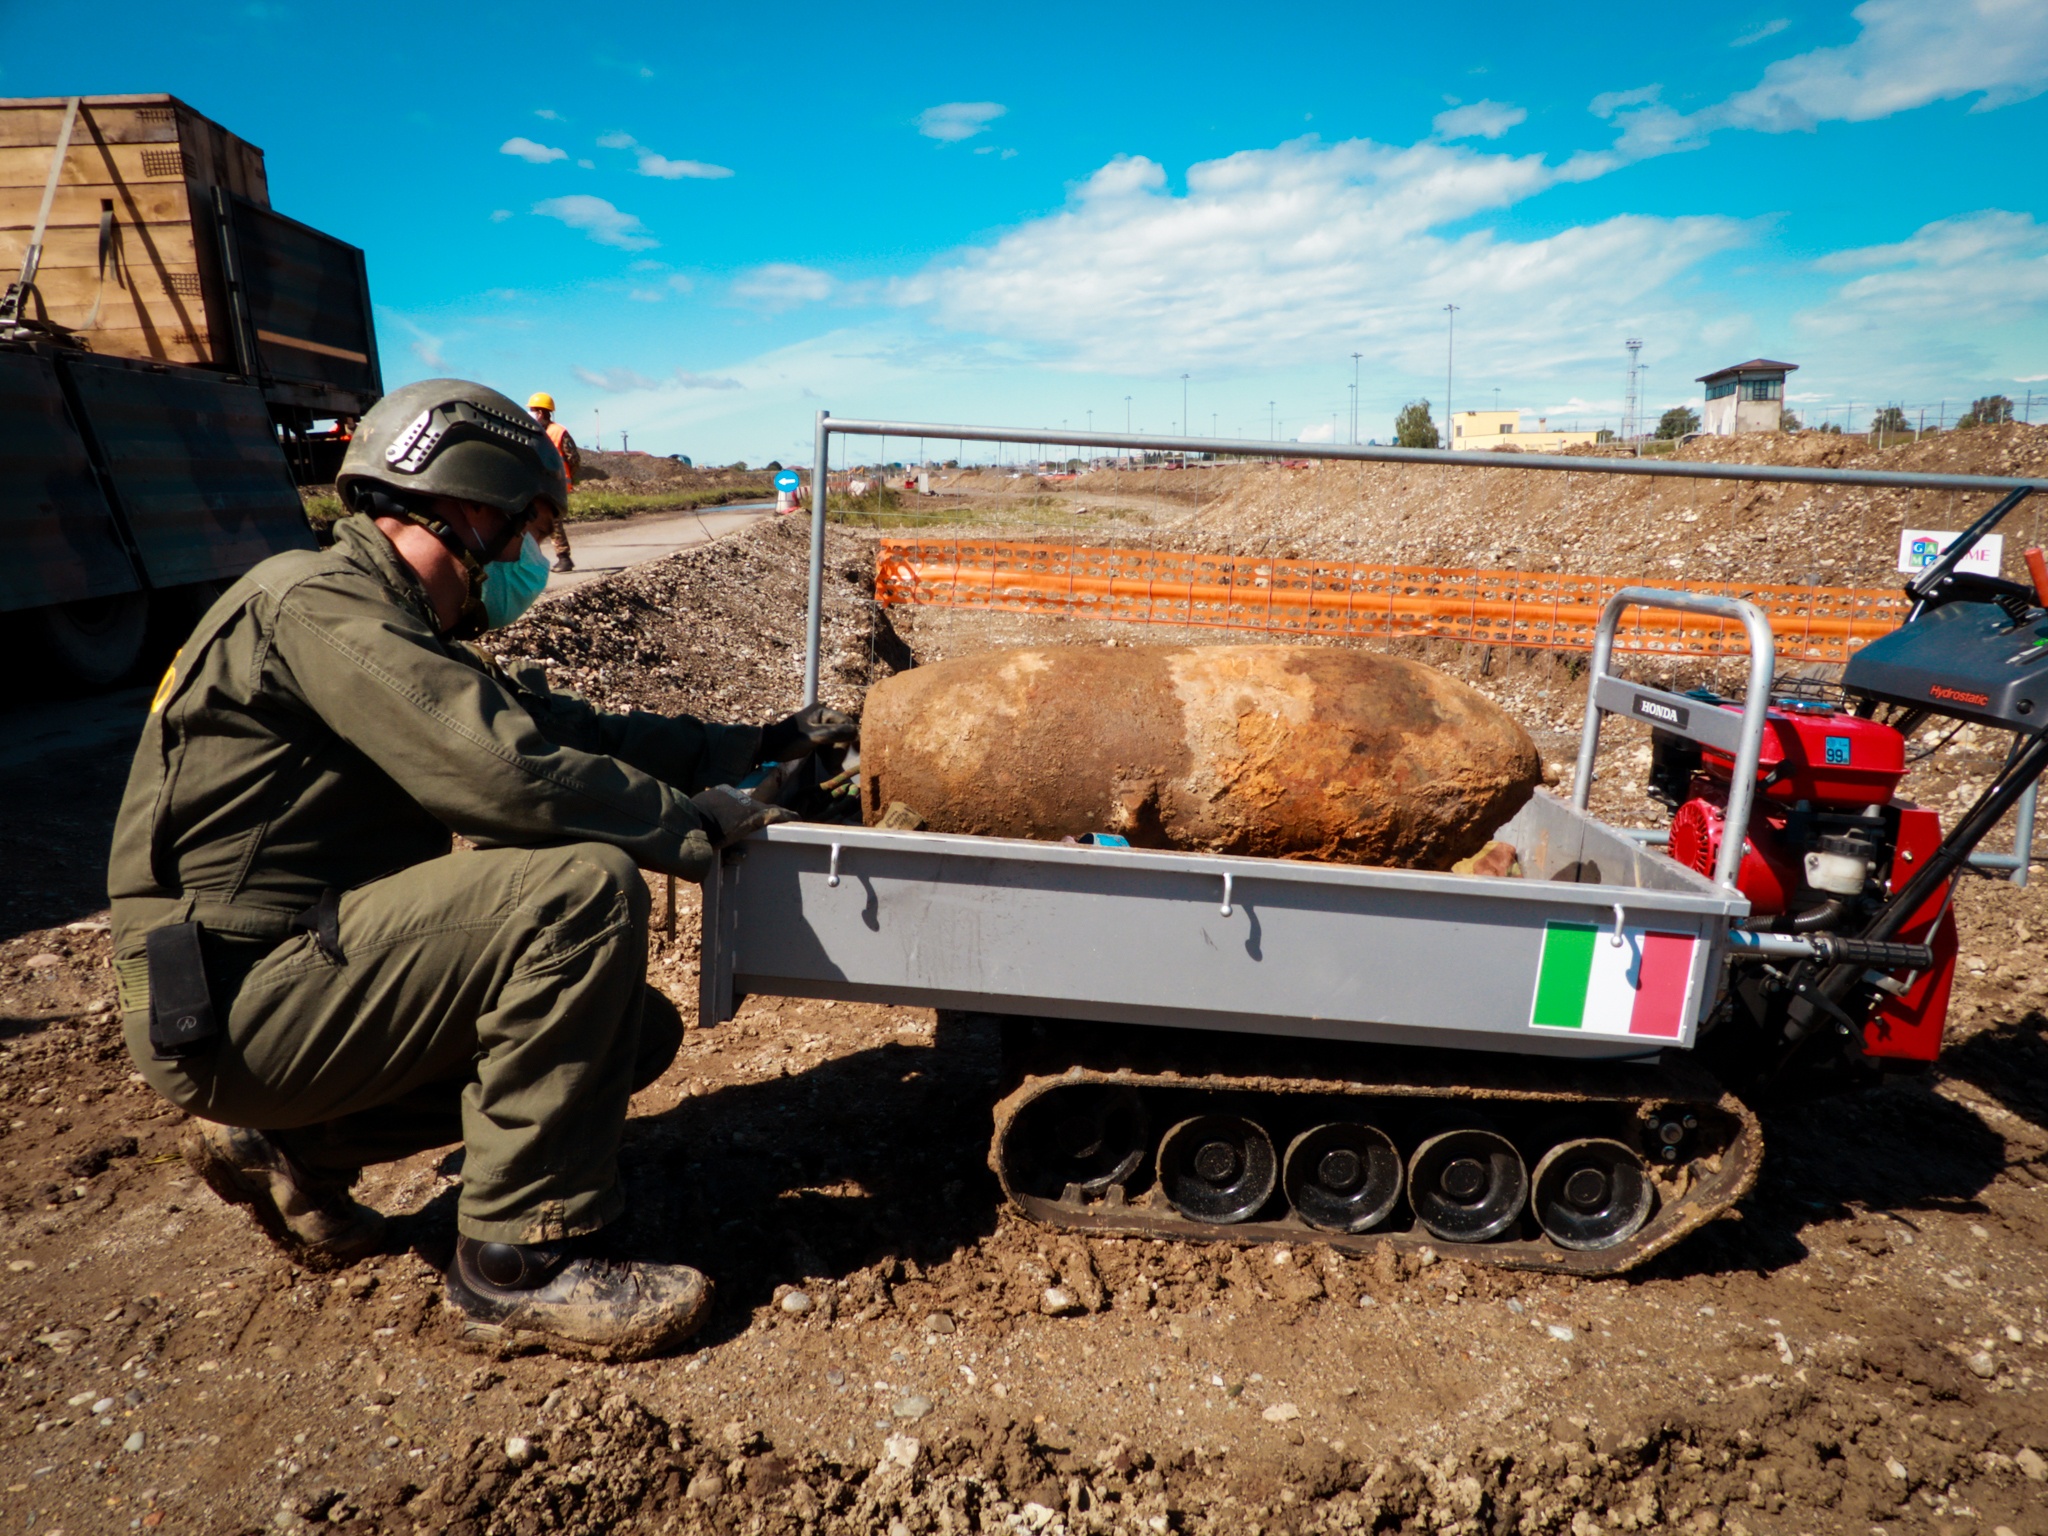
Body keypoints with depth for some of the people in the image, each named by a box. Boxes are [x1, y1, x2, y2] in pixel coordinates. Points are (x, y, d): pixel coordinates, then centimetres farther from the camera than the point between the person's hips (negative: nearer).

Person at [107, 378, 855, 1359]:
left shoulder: (407, 635, 15)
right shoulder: (317, 603, -16)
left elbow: (572, 730, 14)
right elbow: (511, 777, -28)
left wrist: (760, 745, 10)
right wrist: (695, 824, -16)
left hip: (291, 978, 10)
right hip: (230, 1005, -10)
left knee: (636, 1029, 6)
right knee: (585, 888, -25)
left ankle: (291, 1149, 15)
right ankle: (522, 1261, -14)